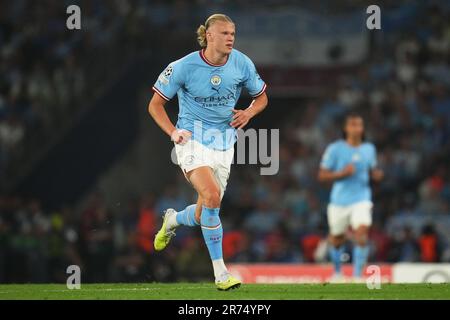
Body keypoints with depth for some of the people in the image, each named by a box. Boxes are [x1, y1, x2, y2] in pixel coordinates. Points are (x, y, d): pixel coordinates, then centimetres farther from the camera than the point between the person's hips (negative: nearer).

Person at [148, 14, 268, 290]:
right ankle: (221, 273, -21)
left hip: (223, 142, 4)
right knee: (212, 196, -27)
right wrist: (173, 132, -16)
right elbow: (156, 104, -2)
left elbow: (261, 97, 13)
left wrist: (249, 113, -8)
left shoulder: (243, 64, -3)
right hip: (193, 140, -4)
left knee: (204, 214, 6)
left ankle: (172, 220, 45)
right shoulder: (184, 67, -12)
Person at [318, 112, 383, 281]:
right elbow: (322, 175, -6)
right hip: (339, 201, 0)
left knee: (362, 234, -22)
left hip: (361, 199, 1)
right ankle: (337, 272, 40)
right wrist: (342, 173, -21)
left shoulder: (369, 149, 4)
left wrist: (377, 174, -5)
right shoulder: (335, 149, -7)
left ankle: (357, 276, -19)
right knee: (336, 240, 12)